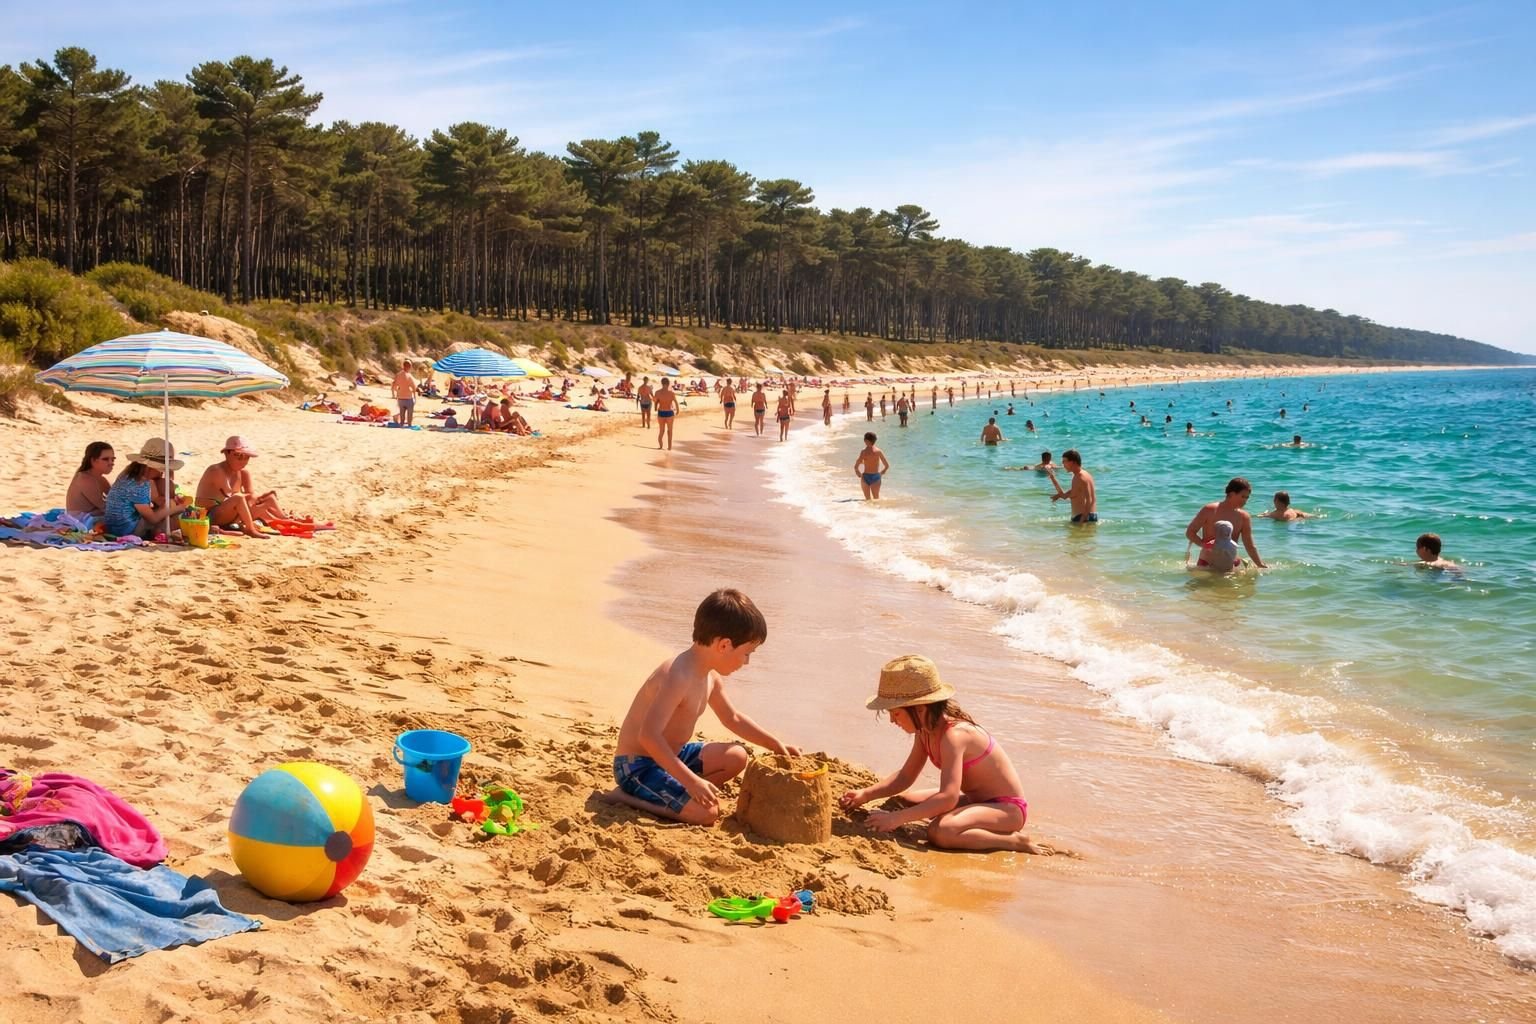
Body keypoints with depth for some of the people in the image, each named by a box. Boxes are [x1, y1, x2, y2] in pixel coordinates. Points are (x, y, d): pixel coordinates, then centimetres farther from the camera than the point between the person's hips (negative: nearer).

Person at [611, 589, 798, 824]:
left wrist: (776, 744, 21)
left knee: (736, 757, 14)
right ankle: (628, 798, -8)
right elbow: (648, 736, -36)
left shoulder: (711, 677, 4)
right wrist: (692, 780, -36)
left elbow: (732, 718, 23)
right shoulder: (677, 677, -28)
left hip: (670, 755, 10)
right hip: (638, 767, -10)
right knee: (706, 812, -24)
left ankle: (665, 791, 2)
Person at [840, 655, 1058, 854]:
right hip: (976, 798, 10)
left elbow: (947, 797, -37)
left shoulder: (953, 735, -28)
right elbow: (905, 776, 10)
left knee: (939, 831, -35)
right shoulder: (925, 730, 0)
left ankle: (1018, 842, -16)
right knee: (902, 799, 12)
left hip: (1007, 808, -10)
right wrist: (866, 795, -5)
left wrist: (897, 818, -39)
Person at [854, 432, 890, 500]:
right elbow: (887, 466, 3)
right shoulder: (878, 451, -3)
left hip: (866, 476, -2)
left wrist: (859, 474, 7)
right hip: (876, 476, 2)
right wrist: (881, 473, 18)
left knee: (867, 499, 12)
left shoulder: (864, 452, -9)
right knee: (876, 498, 13)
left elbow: (856, 467, -12)